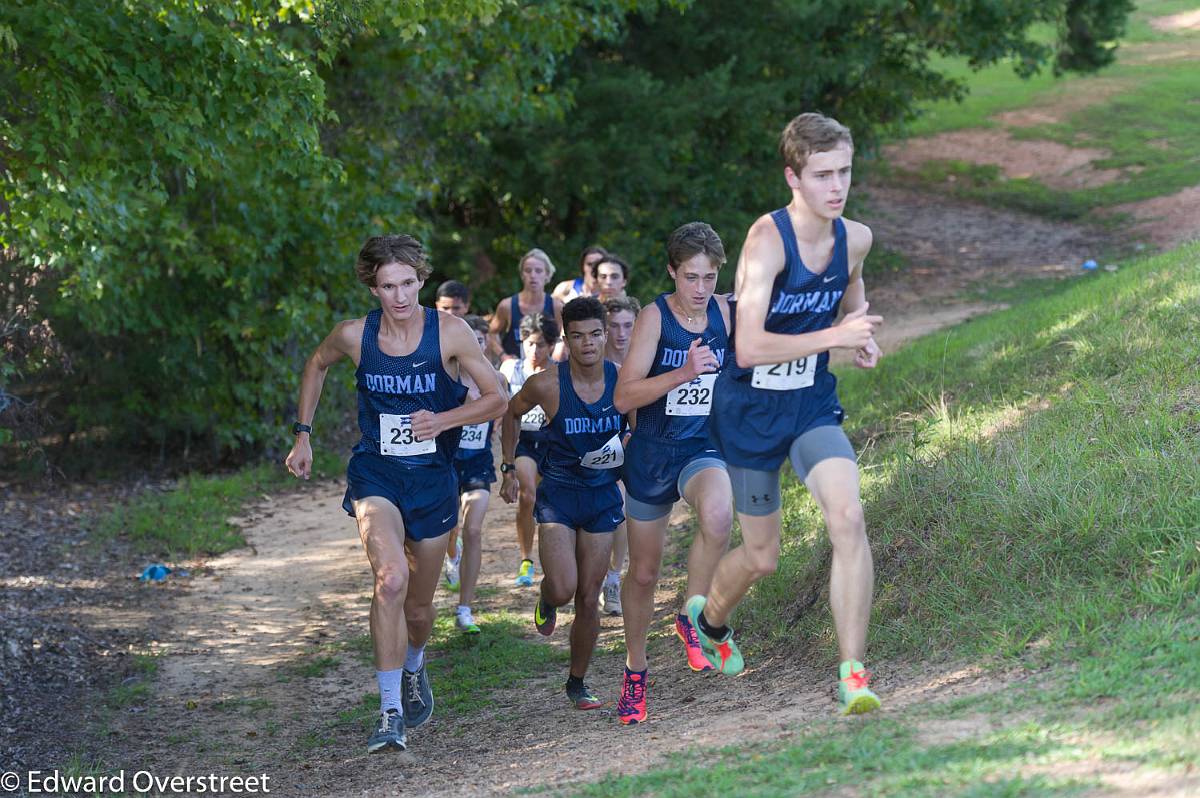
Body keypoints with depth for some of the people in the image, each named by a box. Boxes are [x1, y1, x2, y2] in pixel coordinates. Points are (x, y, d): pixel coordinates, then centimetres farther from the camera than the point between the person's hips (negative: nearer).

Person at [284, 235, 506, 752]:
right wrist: (303, 435, 12)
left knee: (419, 605, 14)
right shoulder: (354, 336, -8)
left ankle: (413, 667, 50)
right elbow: (317, 364, 15)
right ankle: (391, 714, -22)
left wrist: (443, 420, -22)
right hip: (375, 473, -1)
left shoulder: (449, 332, -12)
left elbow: (497, 399, -6)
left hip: (432, 477, 1)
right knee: (391, 578, -27)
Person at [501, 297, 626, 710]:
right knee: (563, 589, -18)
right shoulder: (546, 384, -13)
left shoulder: (623, 381, -7)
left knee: (588, 599, 5)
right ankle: (546, 600, 21)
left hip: (603, 495, 2)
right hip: (557, 493, -2)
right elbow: (510, 413, 7)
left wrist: (628, 451, -8)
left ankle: (577, 682, 22)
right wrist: (509, 470, 7)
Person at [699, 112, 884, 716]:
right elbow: (749, 349, -31)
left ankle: (853, 673, -16)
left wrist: (862, 334, 2)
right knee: (761, 556, 10)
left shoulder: (855, 238, -5)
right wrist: (834, 336, -32)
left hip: (813, 407, 4)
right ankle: (709, 617, 45)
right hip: (750, 413, -4)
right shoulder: (767, 239, -23)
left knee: (848, 518, -21)